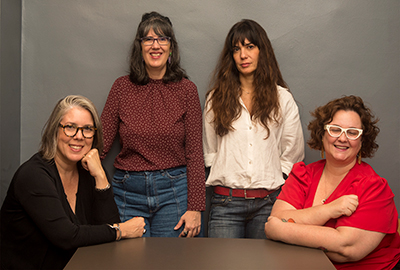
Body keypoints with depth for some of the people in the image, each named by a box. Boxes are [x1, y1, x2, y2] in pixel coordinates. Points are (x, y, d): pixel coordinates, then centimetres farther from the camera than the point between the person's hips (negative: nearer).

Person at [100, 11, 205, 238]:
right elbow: (101, 141, 4)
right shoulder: (122, 87, 3)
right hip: (128, 192, 1)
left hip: (173, 192, -1)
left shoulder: (186, 89, -1)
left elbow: (194, 153, -2)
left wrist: (195, 207, -6)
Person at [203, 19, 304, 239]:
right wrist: (228, 177, 6)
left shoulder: (283, 99, 6)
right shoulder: (216, 98, 8)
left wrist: (271, 179, 5)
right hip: (226, 203, 0)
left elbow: (293, 154, 9)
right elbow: (209, 152, 13)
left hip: (268, 203, 0)